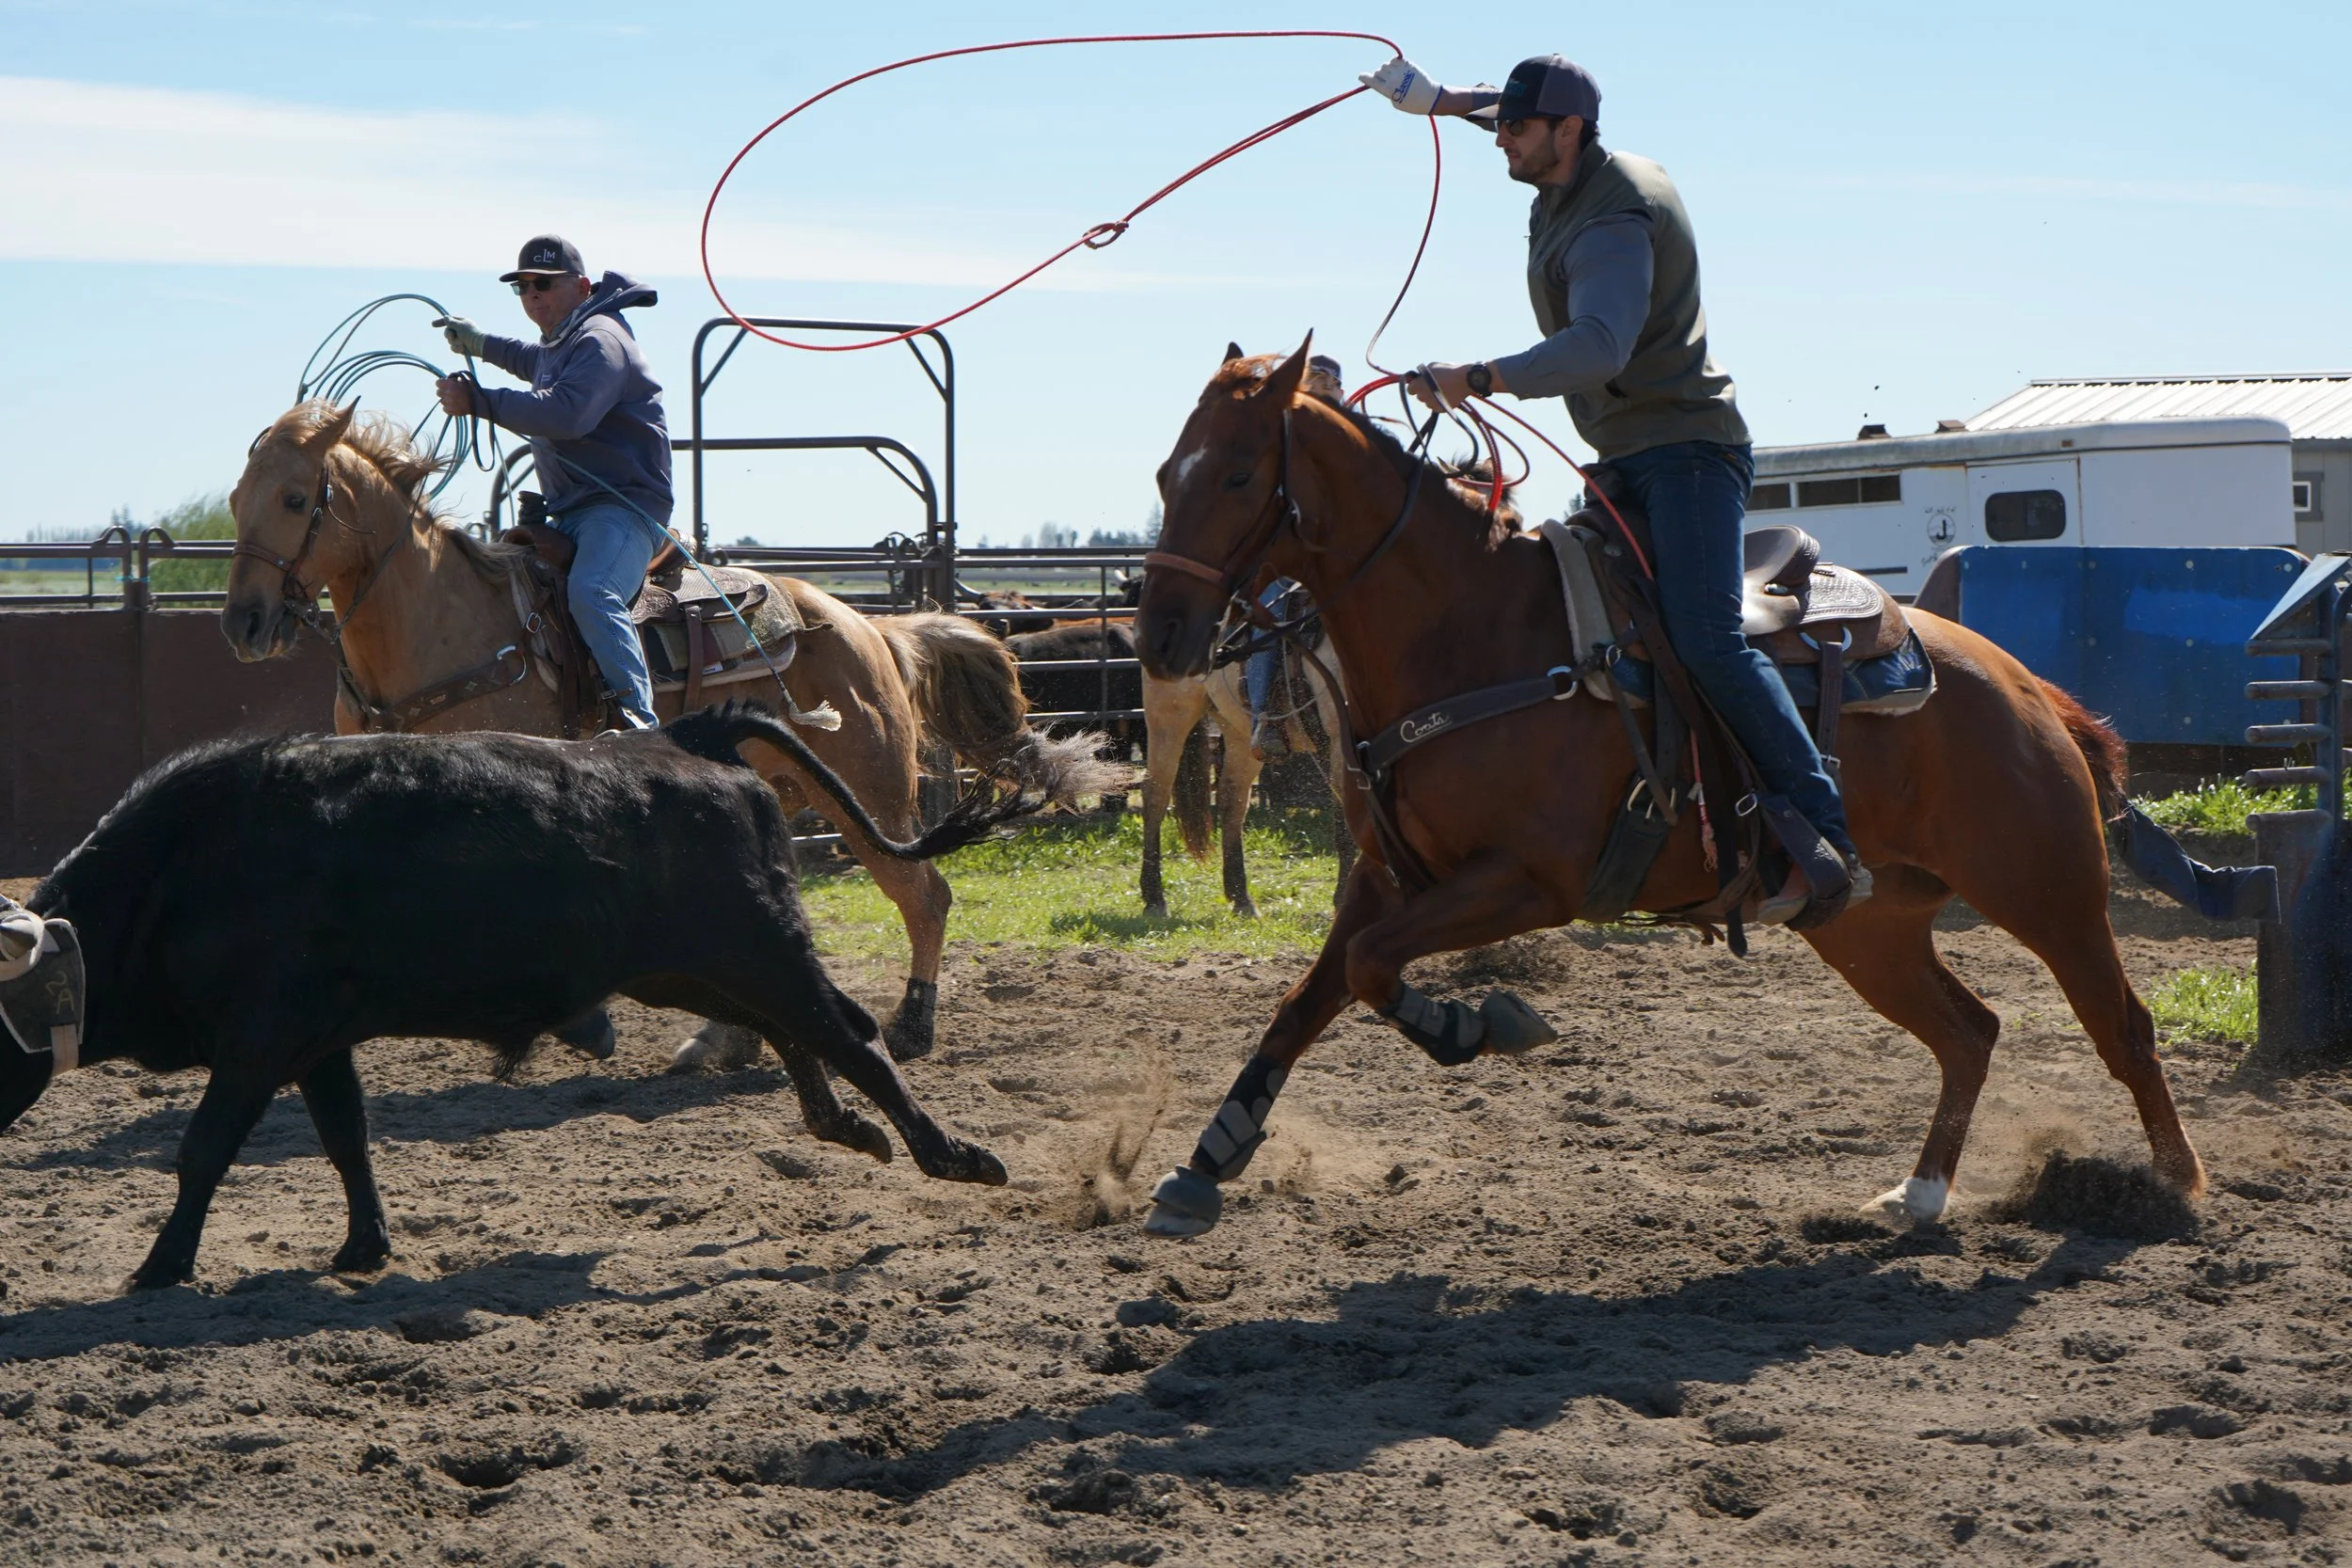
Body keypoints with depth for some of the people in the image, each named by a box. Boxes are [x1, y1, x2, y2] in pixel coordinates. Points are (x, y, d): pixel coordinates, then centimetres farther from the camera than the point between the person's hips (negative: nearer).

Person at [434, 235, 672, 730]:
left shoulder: (600, 341, -12)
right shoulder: (560, 344, 22)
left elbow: (567, 413, -30)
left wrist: (478, 401, -26)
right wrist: (479, 343, 57)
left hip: (623, 507, -12)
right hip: (570, 514, 12)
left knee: (590, 592, -36)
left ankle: (638, 718, -45)